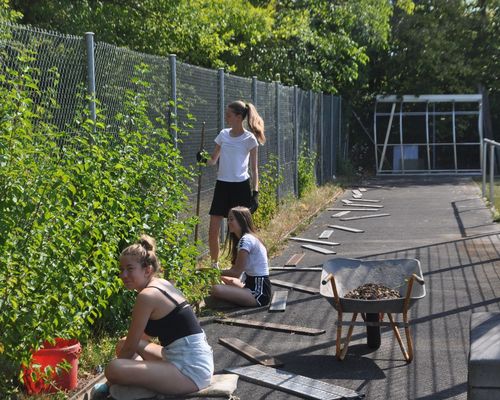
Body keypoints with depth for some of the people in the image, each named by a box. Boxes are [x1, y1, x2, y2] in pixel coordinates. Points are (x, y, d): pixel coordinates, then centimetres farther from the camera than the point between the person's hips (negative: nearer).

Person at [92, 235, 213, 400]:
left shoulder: (147, 295, -16)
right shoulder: (162, 284, 11)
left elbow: (130, 348, -7)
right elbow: (145, 336, 24)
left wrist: (109, 383, 6)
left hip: (191, 370, -10)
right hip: (195, 360, 10)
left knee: (113, 369, -21)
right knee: (123, 344, 22)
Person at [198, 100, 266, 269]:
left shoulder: (249, 139, -4)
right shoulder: (223, 134, 8)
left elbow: (254, 168, -2)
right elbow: (213, 160, 13)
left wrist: (255, 193, -9)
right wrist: (203, 160, -10)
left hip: (241, 186, -4)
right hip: (222, 185, 4)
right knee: (213, 229, 1)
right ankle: (214, 265, 17)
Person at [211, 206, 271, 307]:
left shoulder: (246, 239, -17)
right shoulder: (248, 238, 14)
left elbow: (236, 272, -17)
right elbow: (236, 269, 11)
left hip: (259, 292, -11)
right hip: (252, 285, 11)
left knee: (216, 289, -26)